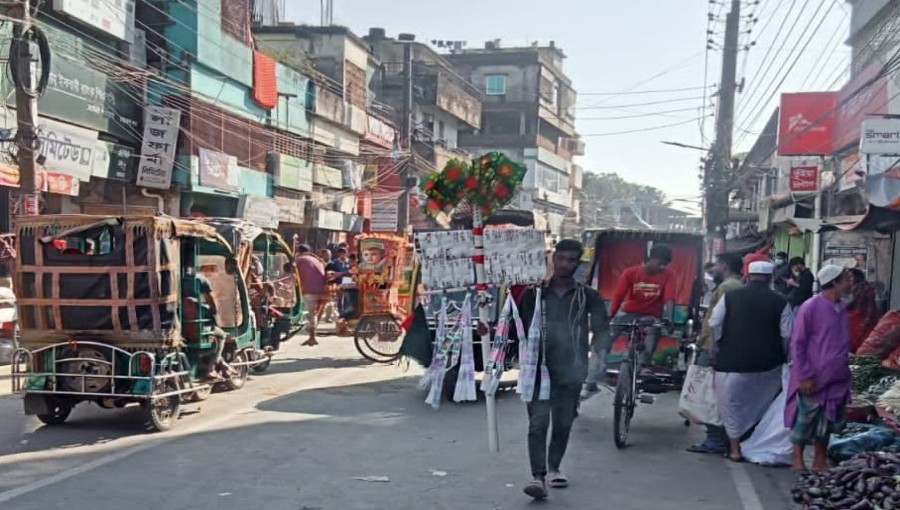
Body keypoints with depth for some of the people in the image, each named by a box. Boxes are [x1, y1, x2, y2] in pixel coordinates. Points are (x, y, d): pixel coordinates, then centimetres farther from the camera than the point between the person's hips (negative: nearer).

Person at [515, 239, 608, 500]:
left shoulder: (588, 296, 4)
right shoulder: (533, 293, 4)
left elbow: (601, 330, -1)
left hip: (570, 372, 1)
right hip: (538, 370, -1)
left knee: (563, 425, 12)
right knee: (538, 424, -9)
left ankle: (553, 469, 31)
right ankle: (538, 476, -9)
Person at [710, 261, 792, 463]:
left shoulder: (730, 297, -3)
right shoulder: (780, 302, -3)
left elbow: (714, 324, -4)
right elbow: (787, 334, -4)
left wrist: (717, 348, 9)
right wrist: (781, 355, 11)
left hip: (732, 359, -1)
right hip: (768, 363, 1)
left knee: (732, 404, 9)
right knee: (762, 404, 19)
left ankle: (735, 449, 11)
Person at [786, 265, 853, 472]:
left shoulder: (842, 308, 7)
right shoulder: (810, 308, -15)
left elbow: (844, 343, 16)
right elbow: (797, 344, -13)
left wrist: (846, 371, 15)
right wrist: (805, 376, -15)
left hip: (837, 379, 7)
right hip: (813, 379, -7)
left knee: (828, 422, 14)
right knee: (805, 421, 4)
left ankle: (820, 460, 26)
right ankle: (798, 460, 18)